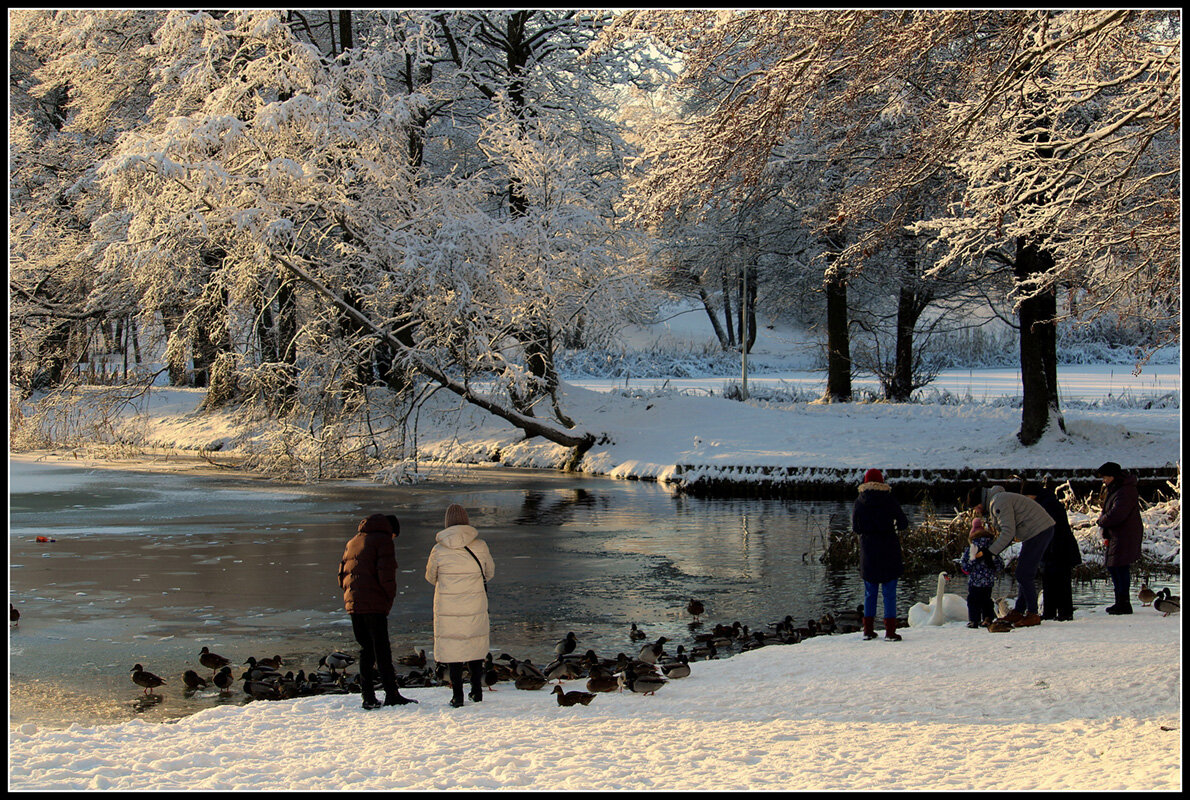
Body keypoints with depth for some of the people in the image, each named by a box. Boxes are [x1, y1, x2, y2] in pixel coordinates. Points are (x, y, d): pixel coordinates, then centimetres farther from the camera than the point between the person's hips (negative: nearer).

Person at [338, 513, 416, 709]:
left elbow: (342, 574, 19)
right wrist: (390, 597, -2)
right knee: (382, 650, -3)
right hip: (374, 604, -6)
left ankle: (368, 697, 7)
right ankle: (391, 694, -3)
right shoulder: (383, 540, -3)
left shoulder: (353, 542, 20)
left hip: (352, 603, 7)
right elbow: (386, 574, -14)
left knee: (365, 649, 11)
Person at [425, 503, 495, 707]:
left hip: (448, 605, -1)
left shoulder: (439, 550, -8)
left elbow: (430, 576, 8)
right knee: (476, 644, 16)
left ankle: (457, 695, 4)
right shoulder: (480, 546, -6)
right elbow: (490, 571, 10)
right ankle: (477, 690, 22)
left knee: (452, 647, 6)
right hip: (475, 605, 1)